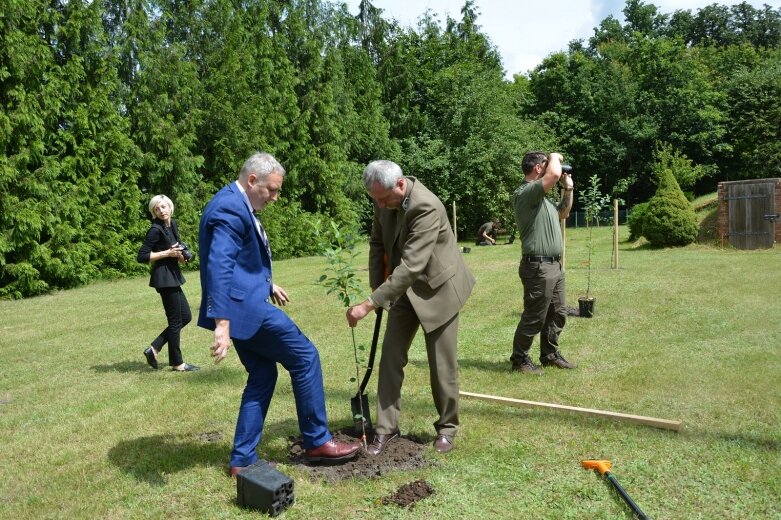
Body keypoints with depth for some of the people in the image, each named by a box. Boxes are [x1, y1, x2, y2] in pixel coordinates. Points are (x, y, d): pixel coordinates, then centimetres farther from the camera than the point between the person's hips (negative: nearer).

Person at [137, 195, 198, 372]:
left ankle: (154, 349, 16)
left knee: (186, 317, 14)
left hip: (173, 276, 9)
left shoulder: (172, 224, 8)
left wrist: (180, 254, 3)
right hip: (164, 278, -9)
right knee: (175, 321, 0)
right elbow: (142, 256, -17)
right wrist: (167, 253, -17)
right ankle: (177, 363, 13)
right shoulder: (156, 229, -15)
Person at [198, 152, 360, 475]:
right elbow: (219, 267, -29)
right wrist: (222, 324, -35)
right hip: (244, 306, -10)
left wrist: (267, 283, 31)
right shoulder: (230, 208, -19)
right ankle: (316, 442, 13)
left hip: (244, 304, 10)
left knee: (262, 376, 15)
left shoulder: (236, 204, 14)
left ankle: (243, 460, 21)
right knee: (304, 357, 0)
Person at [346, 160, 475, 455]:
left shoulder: (427, 207, -32)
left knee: (442, 364, 3)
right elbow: (378, 242, 7)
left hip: (438, 287, -6)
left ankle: (447, 427, 23)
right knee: (390, 358, 3)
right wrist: (376, 286, 0)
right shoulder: (385, 199, -8)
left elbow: (411, 265, -38)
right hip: (404, 287, 6)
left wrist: (370, 304, -39)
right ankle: (386, 429, 13)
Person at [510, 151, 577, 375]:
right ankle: (519, 359, 12)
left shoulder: (541, 196, 17)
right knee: (534, 318, -1)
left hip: (554, 265, 10)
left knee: (557, 314, 17)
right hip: (538, 267, -10)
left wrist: (568, 189, 17)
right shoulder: (524, 193, -17)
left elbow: (563, 213, 30)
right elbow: (554, 174, -31)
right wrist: (555, 157, -10)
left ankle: (550, 354, 30)